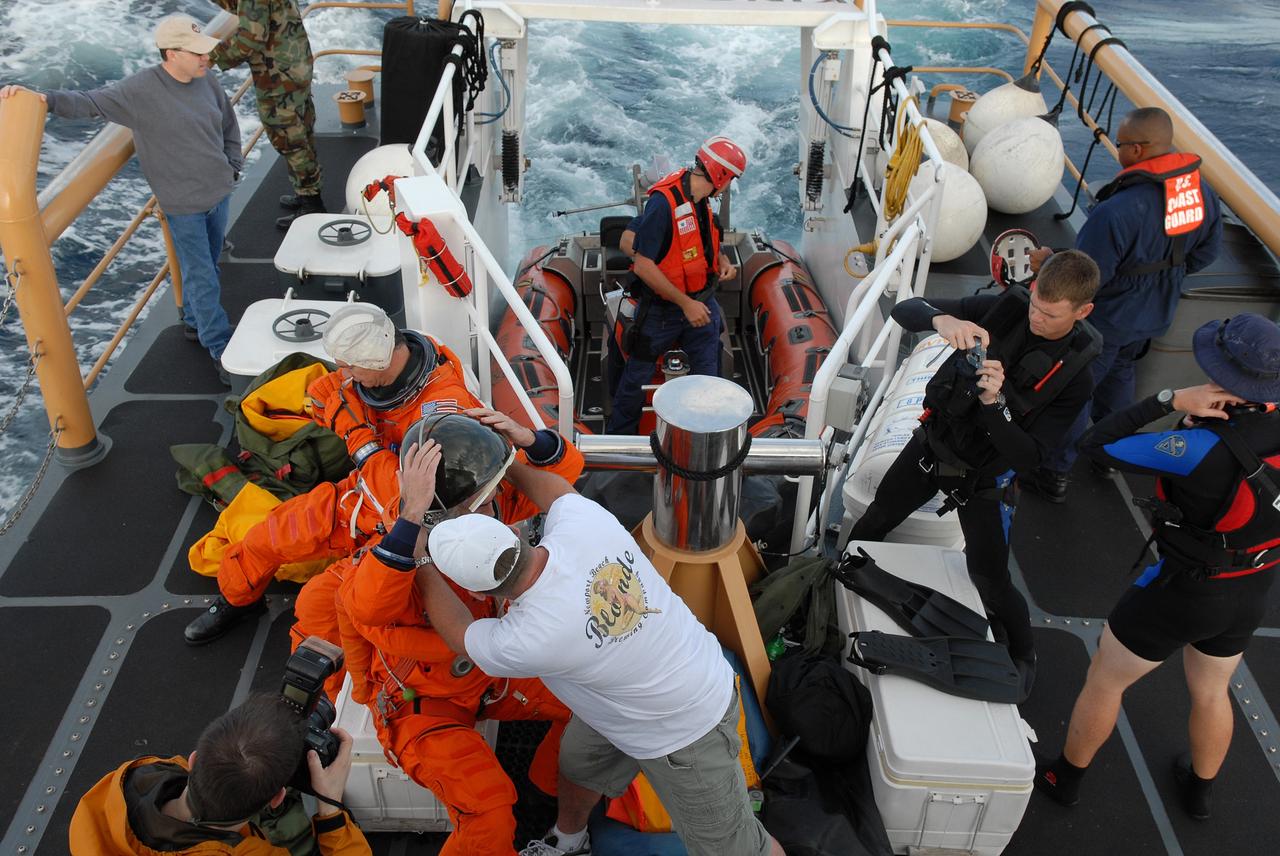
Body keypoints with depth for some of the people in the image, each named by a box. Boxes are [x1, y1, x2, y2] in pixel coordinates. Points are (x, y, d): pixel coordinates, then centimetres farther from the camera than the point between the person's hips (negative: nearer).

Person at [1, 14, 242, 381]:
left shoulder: (206, 81, -1)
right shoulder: (140, 89, -18)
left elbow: (229, 125, 14)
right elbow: (90, 103, -18)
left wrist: (232, 168, 8)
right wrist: (44, 99, -34)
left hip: (219, 195, 6)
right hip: (183, 205, -6)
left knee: (207, 266, 20)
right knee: (202, 277, -2)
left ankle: (195, 322, 41)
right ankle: (222, 350, 6)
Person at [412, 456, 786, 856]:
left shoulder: (528, 641, -37)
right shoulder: (585, 522, -25)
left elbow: (455, 630, -14)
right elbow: (556, 487, 3)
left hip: (684, 739, -8)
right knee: (578, 762, 29)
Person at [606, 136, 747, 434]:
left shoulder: (703, 200, 0)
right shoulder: (663, 201, -25)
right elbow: (643, 266, -26)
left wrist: (723, 260, -1)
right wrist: (686, 304, -23)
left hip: (702, 304, 6)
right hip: (662, 308, -6)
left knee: (708, 377, 10)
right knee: (637, 376, 12)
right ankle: (619, 437, 30)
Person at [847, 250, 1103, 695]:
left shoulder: (1075, 374, -22)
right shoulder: (1006, 307, -15)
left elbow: (1027, 459, -25)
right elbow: (905, 310, -17)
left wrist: (994, 402, -40)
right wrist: (942, 319, -40)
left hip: (983, 476, -3)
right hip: (932, 442, 3)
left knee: (991, 582, 3)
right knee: (873, 523, 16)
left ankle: (1023, 656, 31)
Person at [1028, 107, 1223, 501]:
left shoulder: (1117, 211, -36)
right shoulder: (1203, 193, -11)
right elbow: (1203, 255, 4)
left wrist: (1048, 262, -10)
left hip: (1106, 320, -7)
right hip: (1155, 316, 8)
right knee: (1119, 373, 30)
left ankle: (1054, 475, 24)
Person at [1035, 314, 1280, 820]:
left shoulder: (1203, 449, -34)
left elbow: (1096, 445, -30)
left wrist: (1169, 400, -30)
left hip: (1182, 589, -6)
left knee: (1104, 681, 17)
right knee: (1211, 692, 30)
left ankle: (1065, 778, 37)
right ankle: (1199, 790, 54)